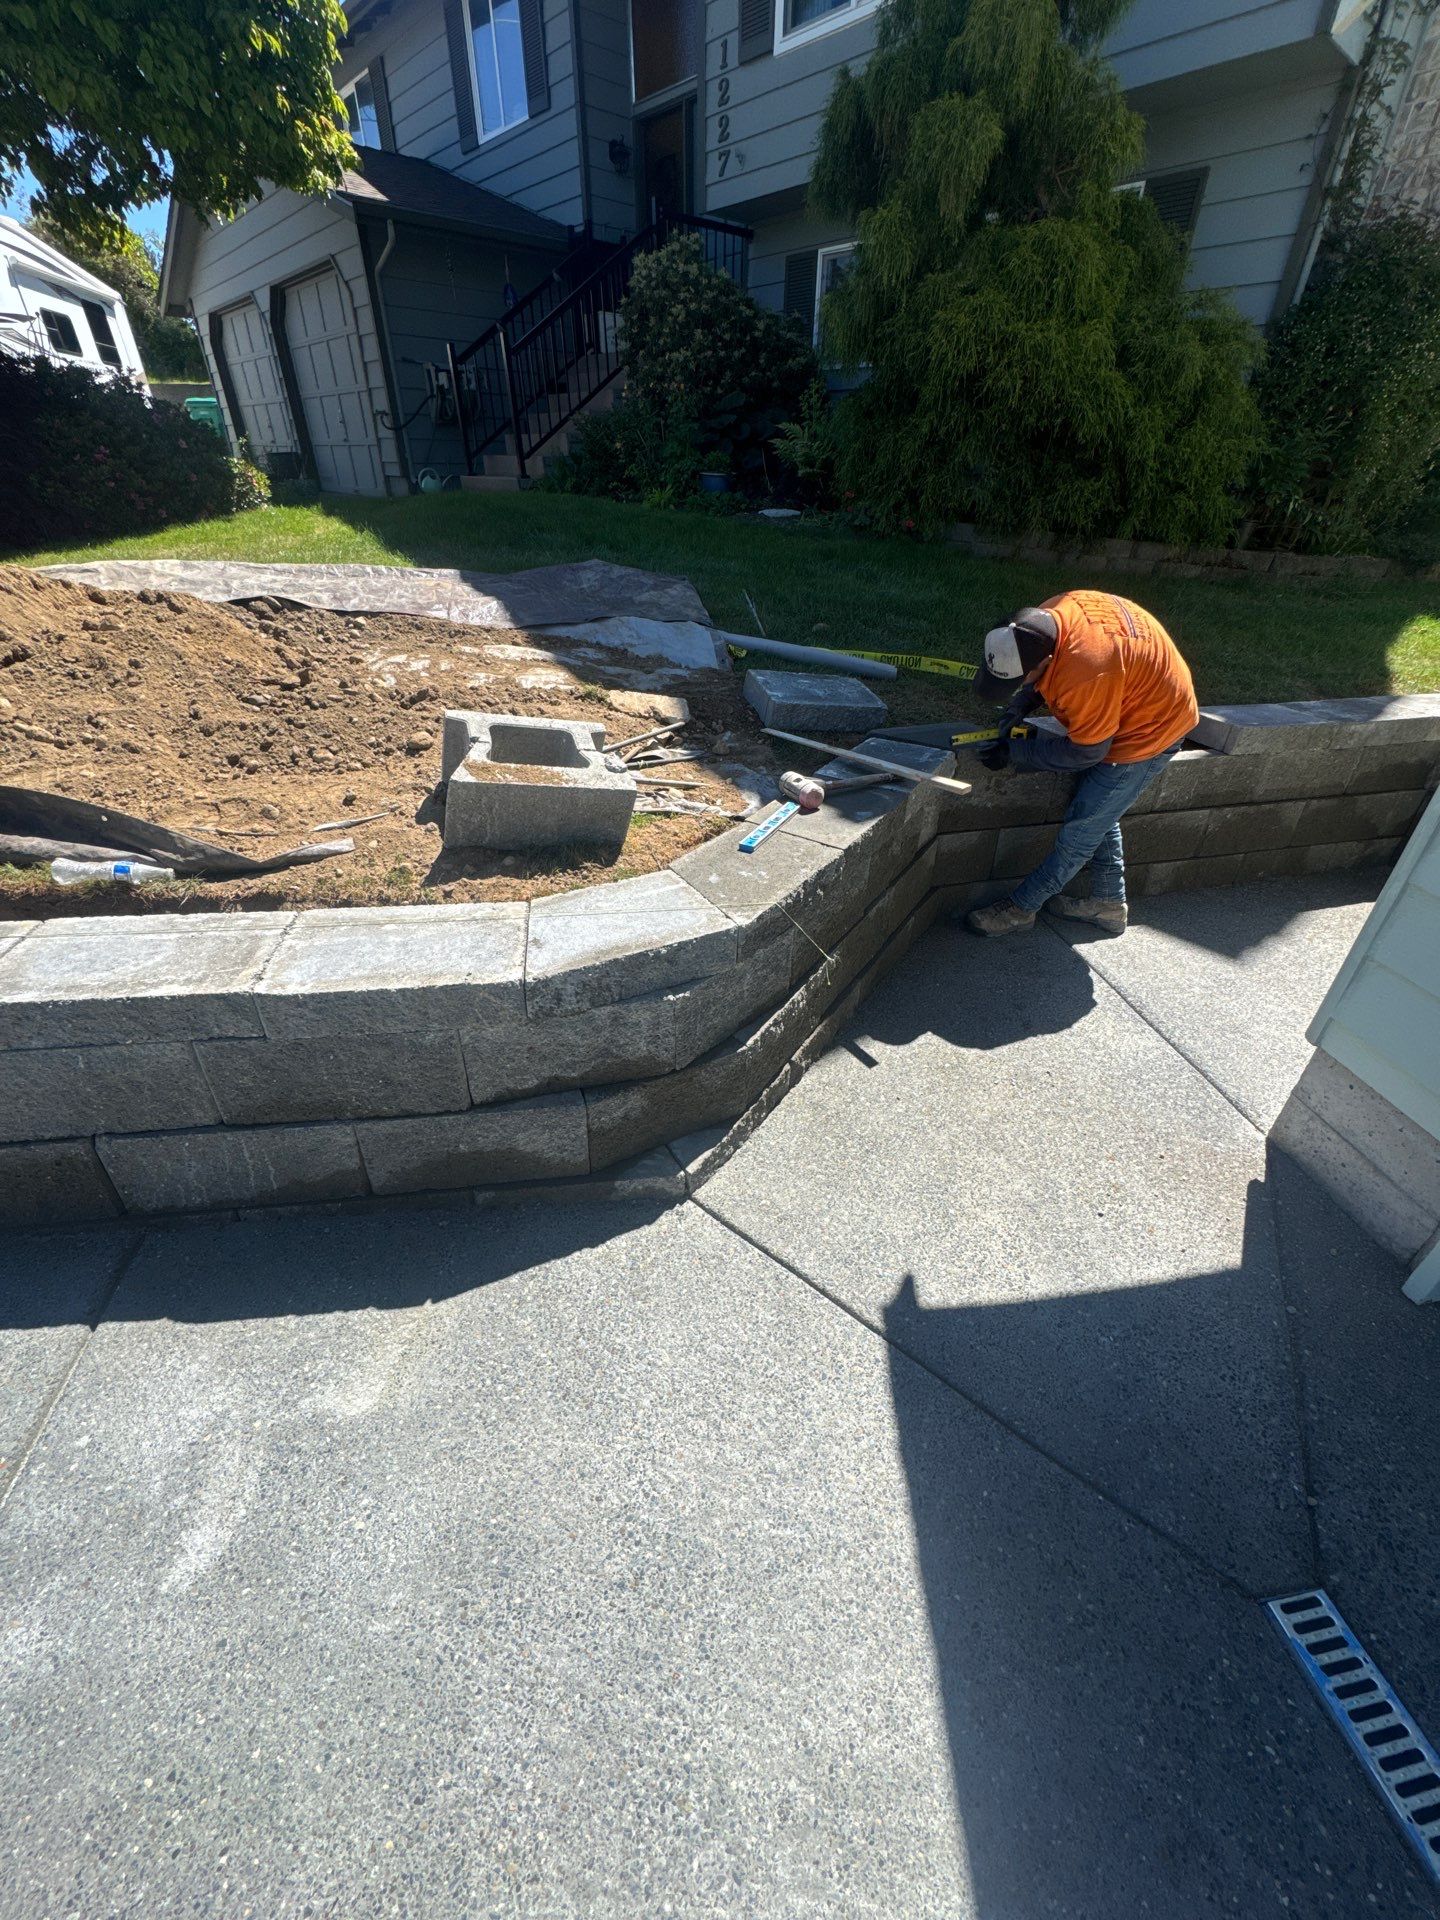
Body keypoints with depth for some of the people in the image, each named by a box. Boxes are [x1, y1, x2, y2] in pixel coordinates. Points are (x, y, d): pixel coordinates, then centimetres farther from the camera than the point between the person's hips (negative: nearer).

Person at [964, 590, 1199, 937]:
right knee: (1099, 815, 20)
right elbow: (1043, 679, 5)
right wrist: (1019, 707, -10)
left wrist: (1017, 752, -20)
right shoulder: (1047, 616, -18)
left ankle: (1020, 908, 11)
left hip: (1148, 731, -9)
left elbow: (1086, 752, -26)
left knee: (1081, 830, -1)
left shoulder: (1088, 673, -42)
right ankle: (1109, 904, 35)